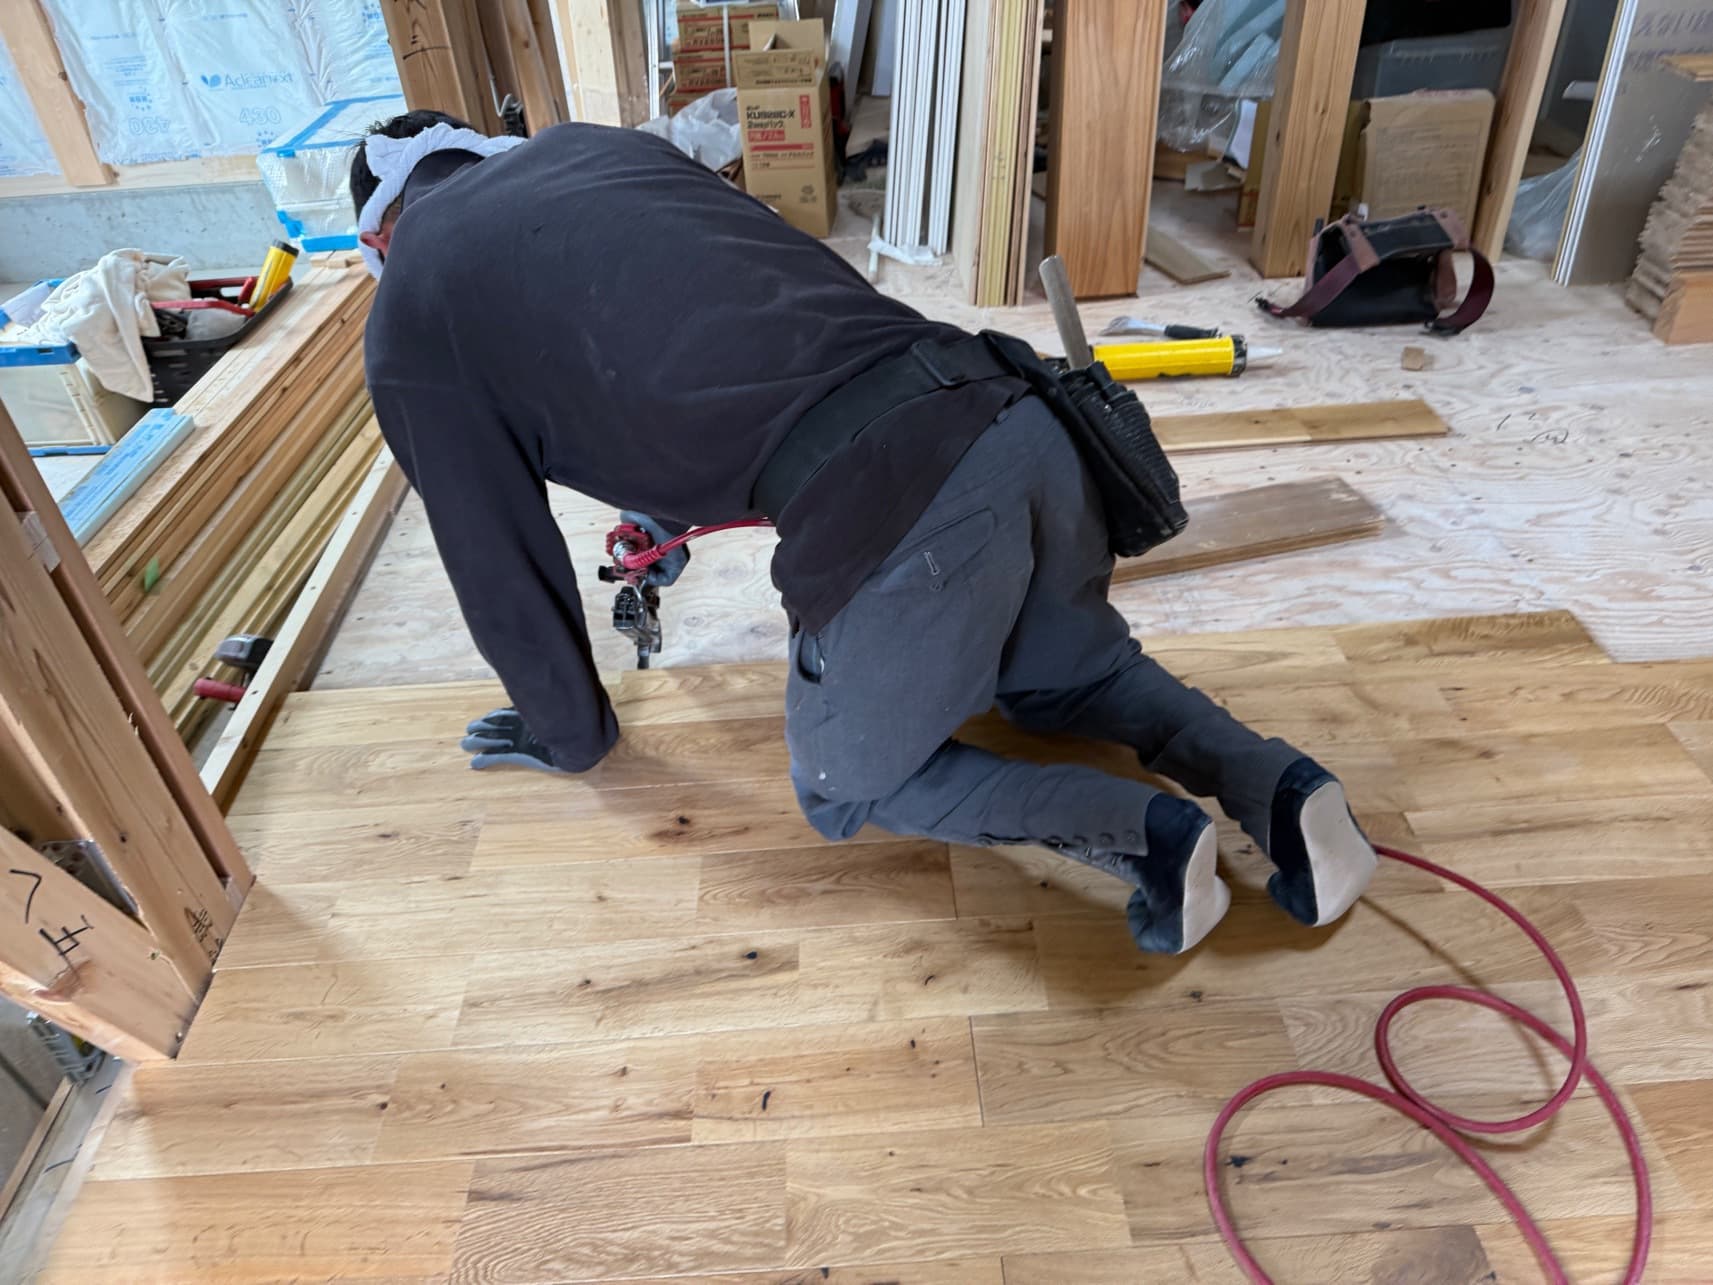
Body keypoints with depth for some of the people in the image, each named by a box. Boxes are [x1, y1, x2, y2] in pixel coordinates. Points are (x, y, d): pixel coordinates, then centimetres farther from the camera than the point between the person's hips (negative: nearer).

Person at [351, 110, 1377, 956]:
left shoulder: (412, 318, 11)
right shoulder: (596, 142, 28)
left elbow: (500, 559, 18)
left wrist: (570, 733, 35)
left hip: (889, 506, -7)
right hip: (1004, 414, 7)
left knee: (847, 784, 23)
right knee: (1073, 669, 34)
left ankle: (1143, 831, 7)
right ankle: (1279, 788, 14)